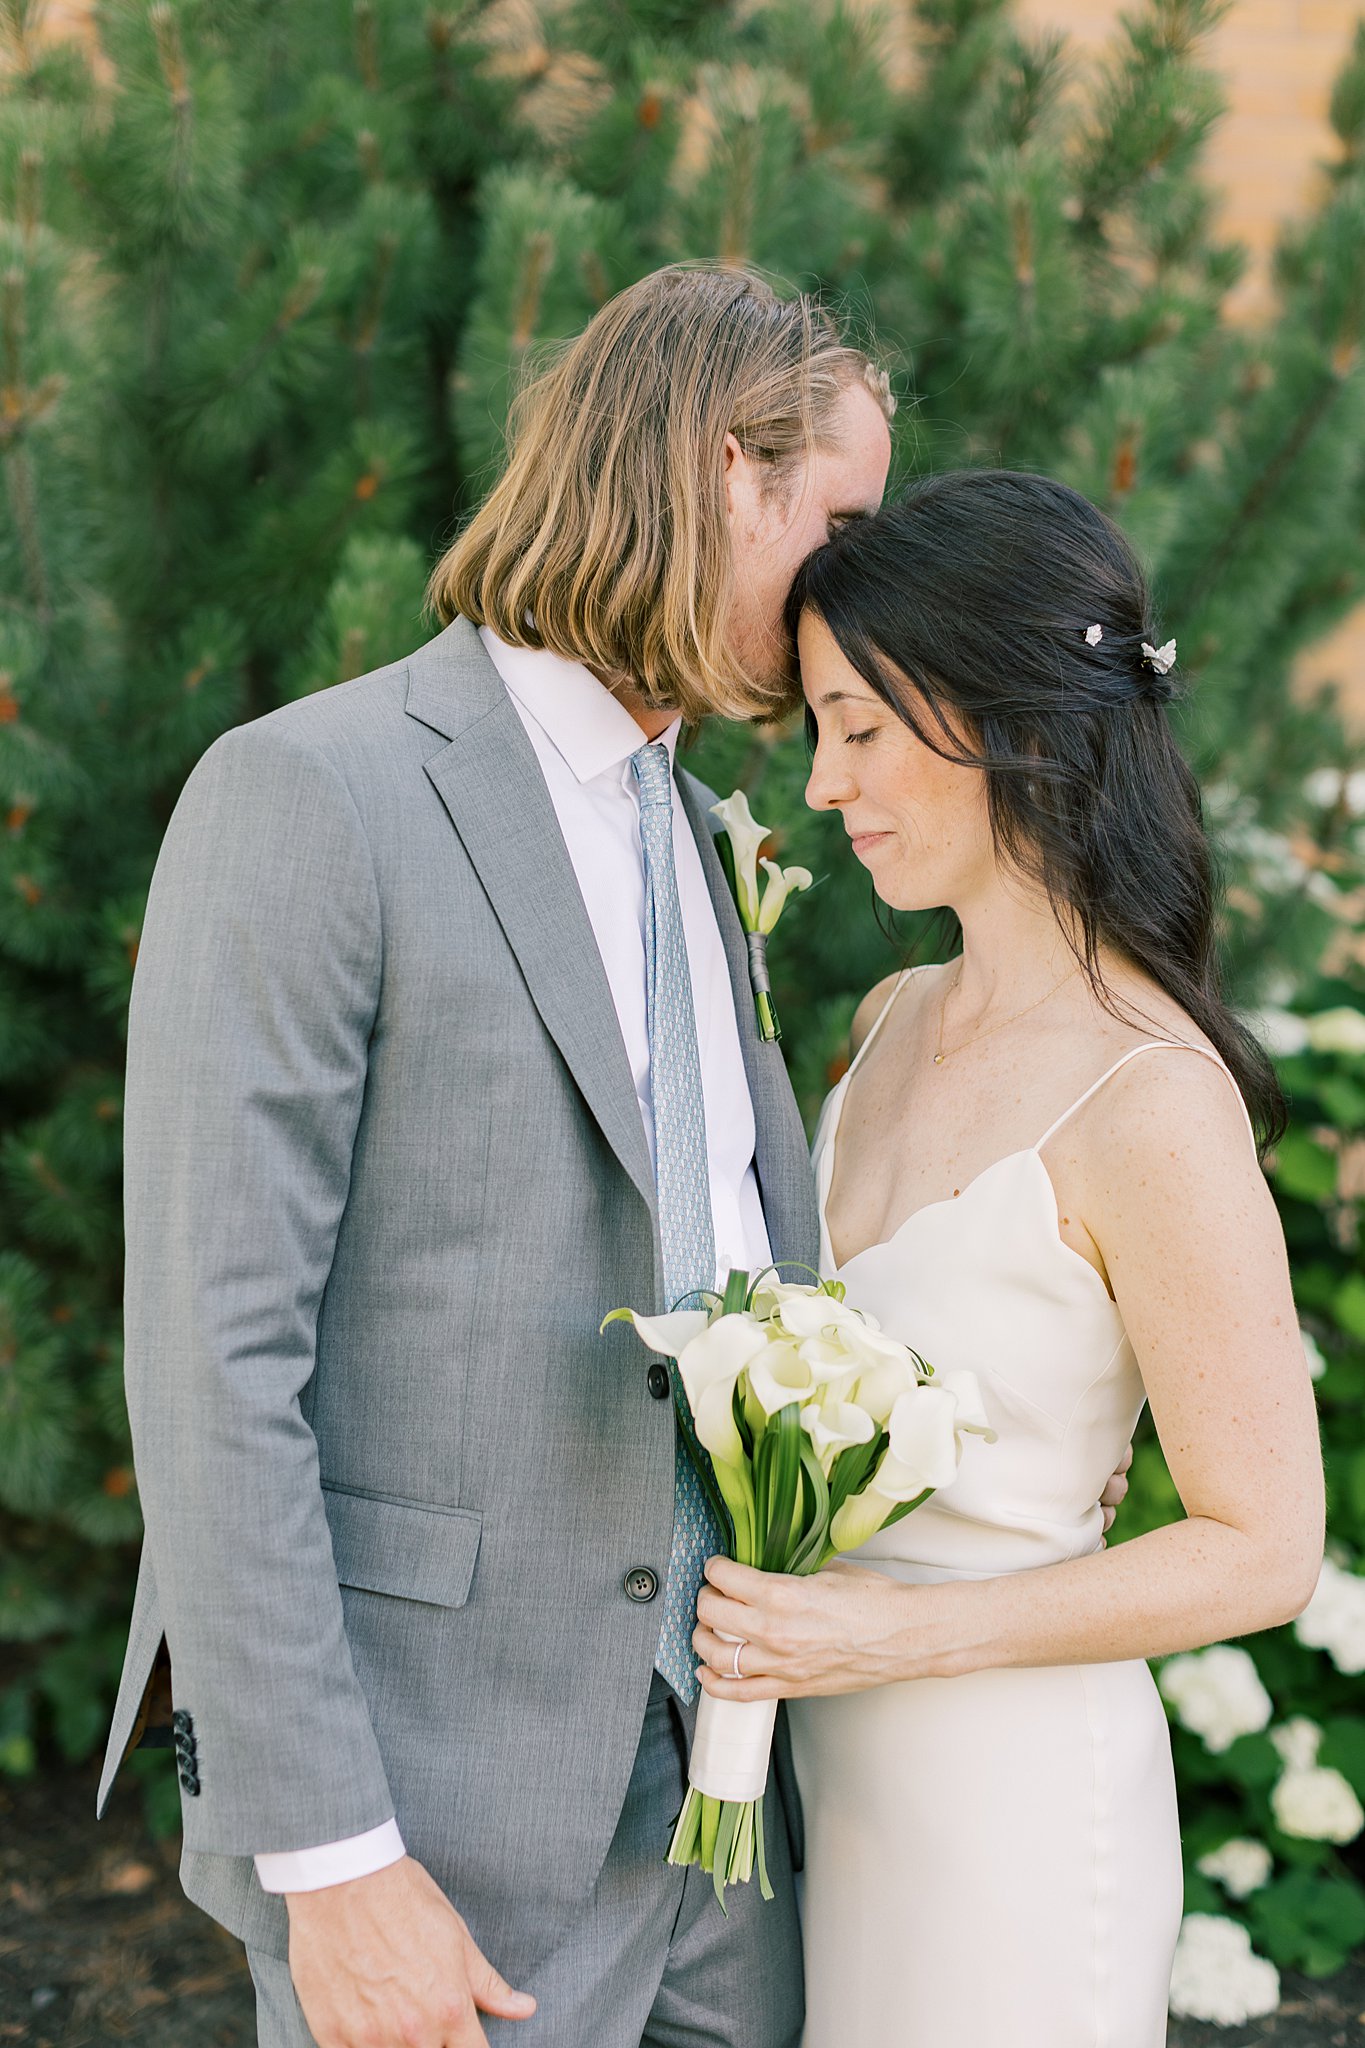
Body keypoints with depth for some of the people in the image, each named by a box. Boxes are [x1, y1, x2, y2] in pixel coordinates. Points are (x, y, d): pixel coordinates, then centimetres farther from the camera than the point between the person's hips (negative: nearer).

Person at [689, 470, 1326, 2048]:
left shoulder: (1151, 1102, -21)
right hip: (825, 1761, 7)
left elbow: (1262, 1549, -17)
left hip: (1009, 1784, -7)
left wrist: (900, 1633, -21)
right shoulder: (896, 1021, 2)